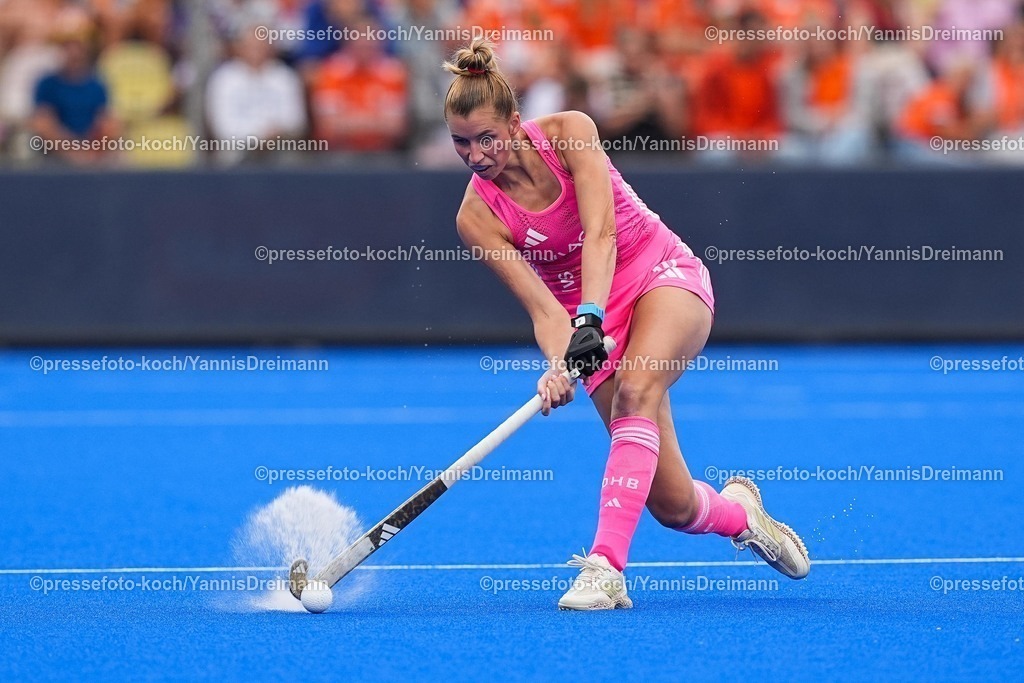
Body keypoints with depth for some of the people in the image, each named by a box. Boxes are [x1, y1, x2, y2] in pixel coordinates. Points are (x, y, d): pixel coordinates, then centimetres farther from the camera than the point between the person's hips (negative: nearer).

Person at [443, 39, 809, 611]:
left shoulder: (569, 133, -15)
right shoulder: (478, 216, -12)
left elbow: (601, 234, -27)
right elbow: (541, 304, -19)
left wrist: (589, 317, -43)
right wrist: (559, 362, -40)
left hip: (667, 278, -2)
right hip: (589, 320, 2)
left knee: (636, 388, -36)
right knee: (672, 504, -9)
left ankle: (606, 565, -41)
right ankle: (739, 512, 28)